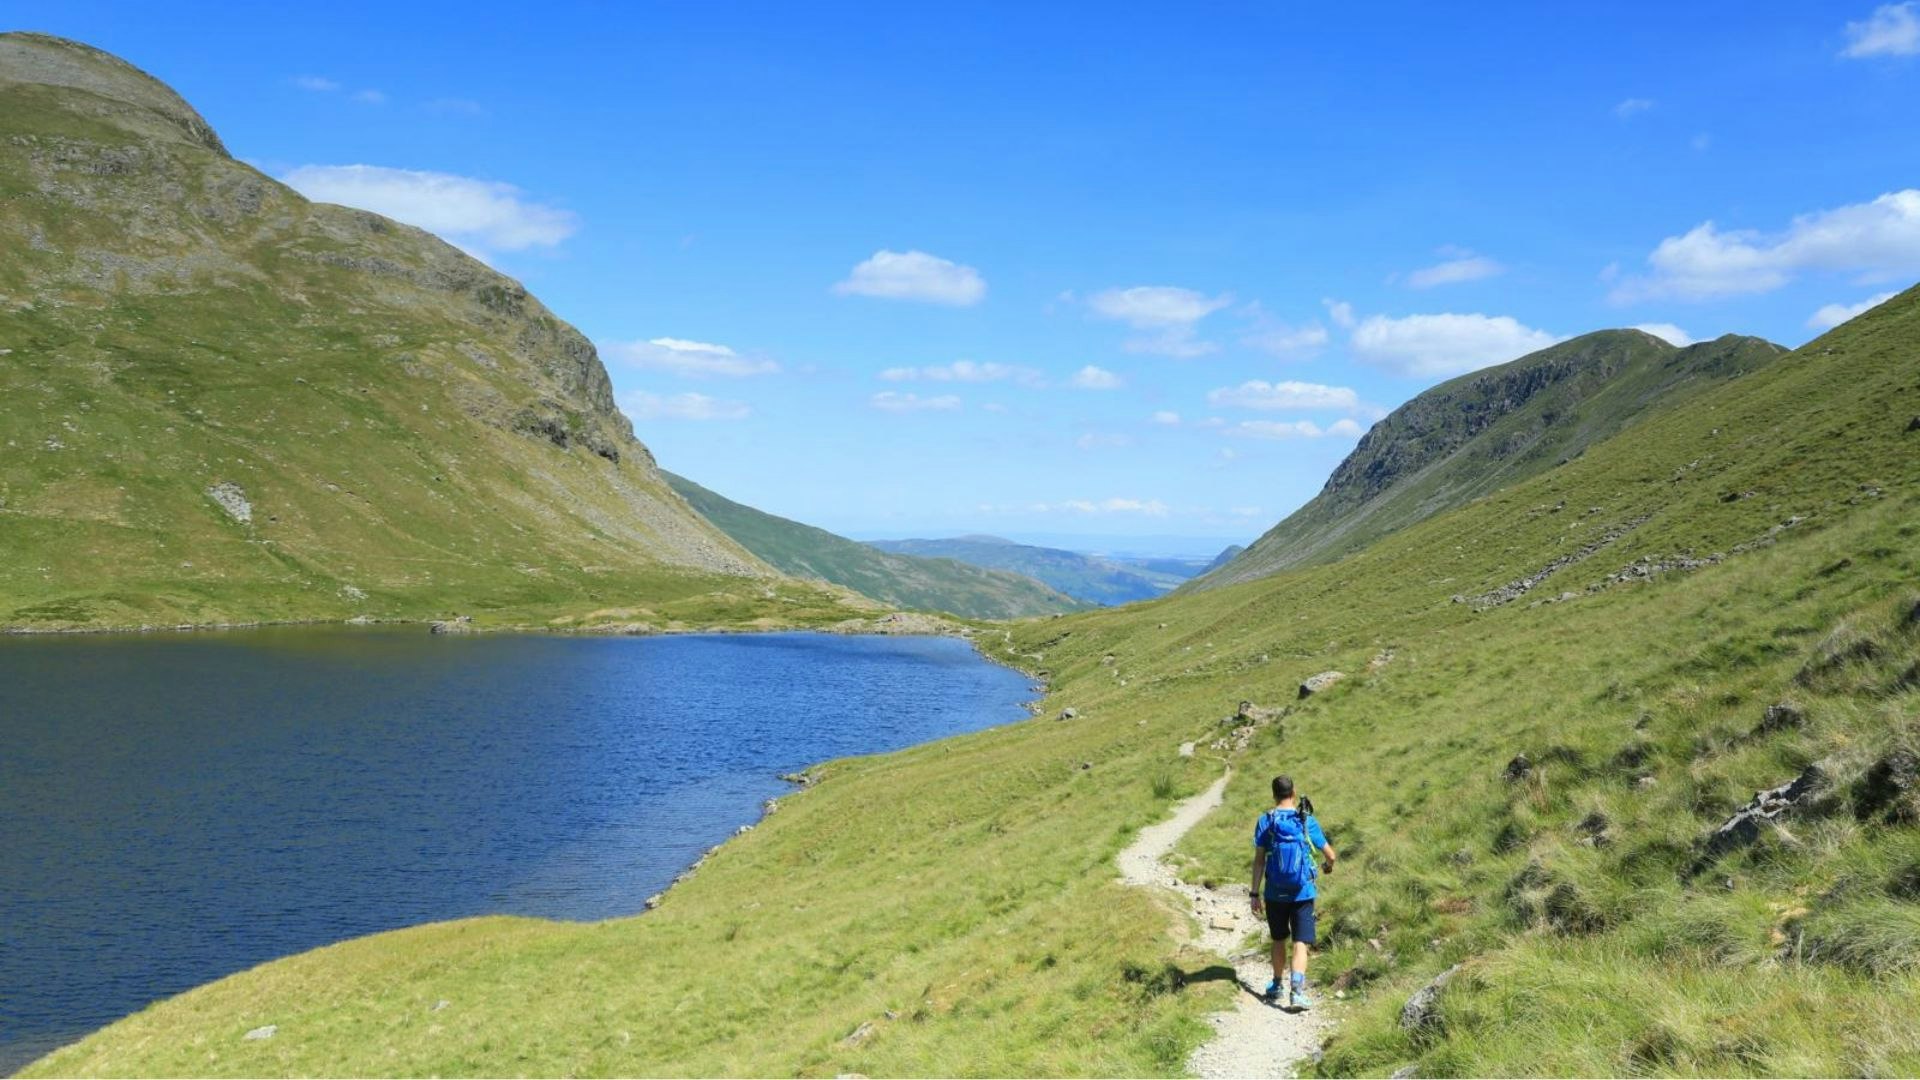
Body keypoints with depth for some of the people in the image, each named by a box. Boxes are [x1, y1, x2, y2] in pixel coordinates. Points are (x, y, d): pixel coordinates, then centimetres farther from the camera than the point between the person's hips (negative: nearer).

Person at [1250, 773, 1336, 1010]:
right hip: (1303, 892, -1)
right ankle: (1297, 992, -15)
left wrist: (1255, 893, -2)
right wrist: (1329, 866, 27)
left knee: (1279, 940, 19)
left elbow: (1259, 860, -6)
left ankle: (1276, 987, 32)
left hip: (1275, 893, 1)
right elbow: (1330, 855, 3)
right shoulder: (1307, 821, -3)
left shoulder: (1265, 821, -4)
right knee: (1300, 943, -1)